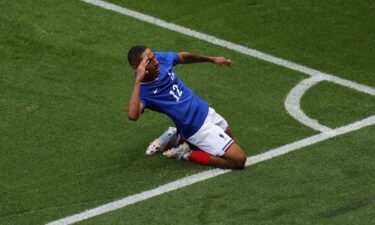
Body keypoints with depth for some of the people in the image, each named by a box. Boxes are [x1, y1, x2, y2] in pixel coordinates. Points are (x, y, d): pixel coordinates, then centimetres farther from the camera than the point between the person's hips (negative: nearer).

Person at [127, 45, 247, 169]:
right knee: (239, 160, -9)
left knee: (228, 137, 34)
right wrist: (138, 80, -49)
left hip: (205, 110, 8)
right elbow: (132, 115, -51)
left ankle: (178, 137, 26)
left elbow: (184, 57, 11)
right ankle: (188, 155, 0)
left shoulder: (161, 58, -12)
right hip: (197, 128, -8)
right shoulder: (142, 91, -29)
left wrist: (212, 59, 20)